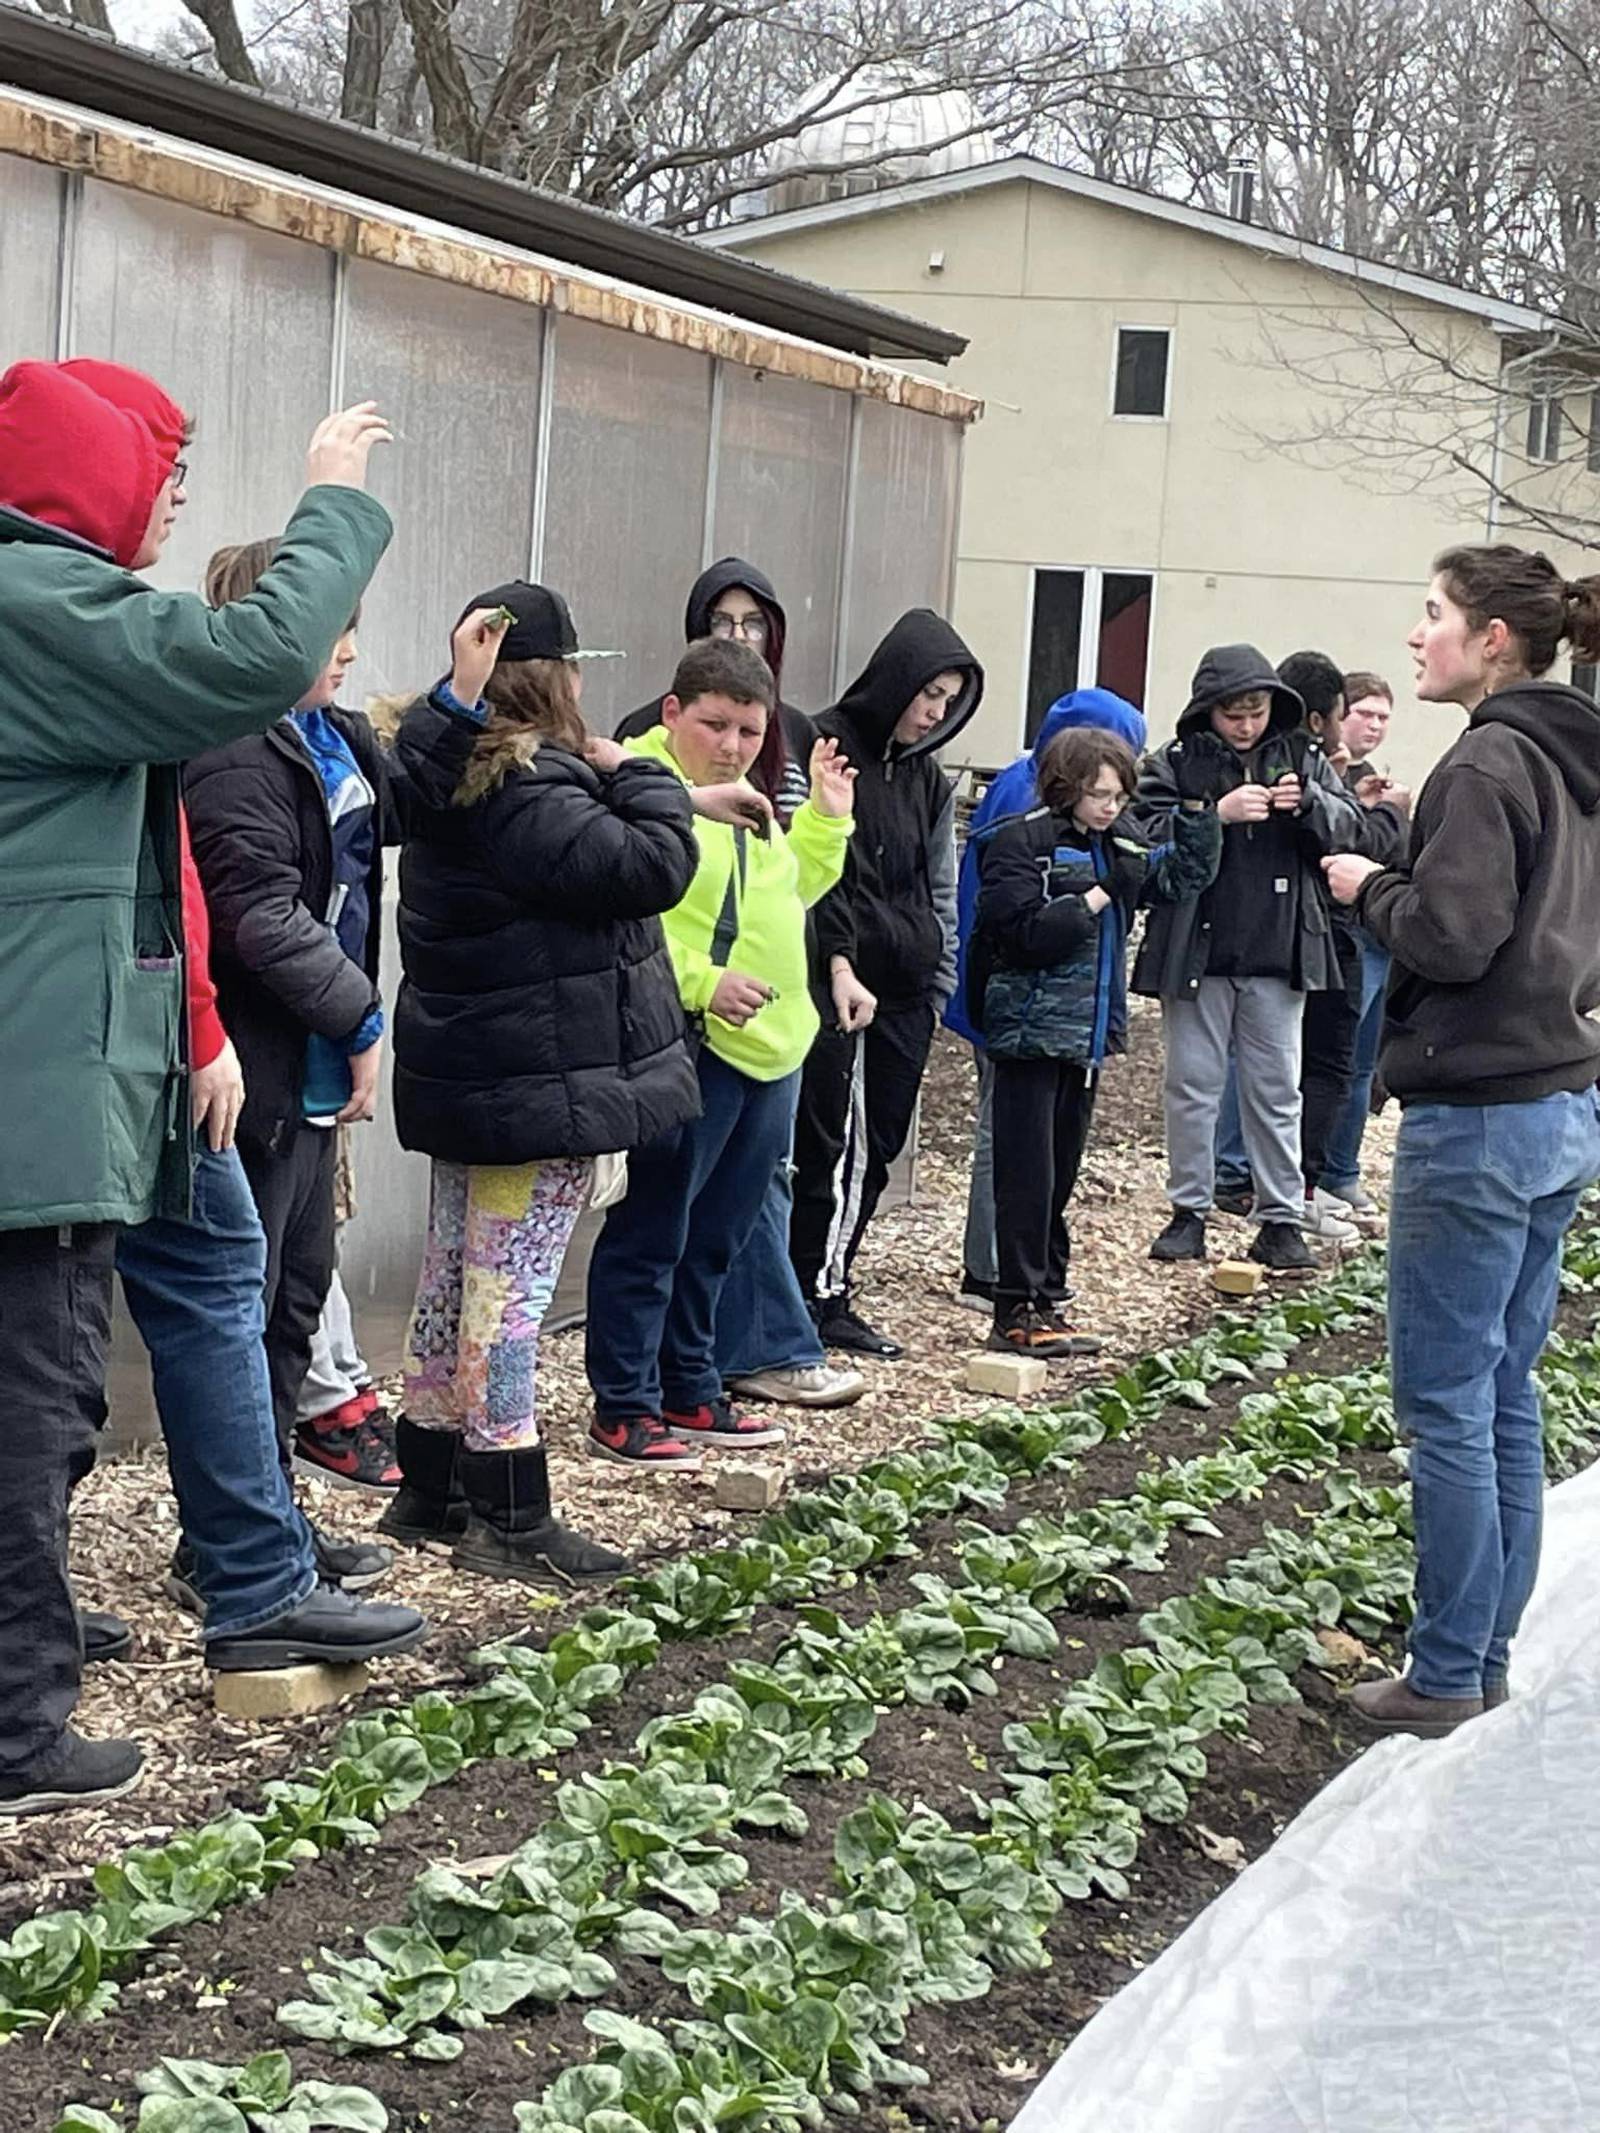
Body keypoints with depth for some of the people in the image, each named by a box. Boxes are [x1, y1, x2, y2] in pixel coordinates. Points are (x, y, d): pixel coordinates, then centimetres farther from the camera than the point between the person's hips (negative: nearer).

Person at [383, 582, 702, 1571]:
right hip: (539, 1080, -10)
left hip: (468, 1071, 10)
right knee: (512, 1283, -5)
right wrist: (635, 775, -7)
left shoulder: (457, 775, 10)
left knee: (457, 1271, 15)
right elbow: (651, 866, -23)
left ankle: (432, 1487, 24)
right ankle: (510, 1516, 0)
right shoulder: (527, 791, -22)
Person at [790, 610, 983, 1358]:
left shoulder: (927, 779, 18)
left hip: (904, 989, 8)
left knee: (875, 1151, 7)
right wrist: (839, 965, -19)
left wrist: (939, 985, 14)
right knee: (841, 1147, -9)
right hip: (837, 983, -7)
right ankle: (816, 1298, -3)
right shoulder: (826, 747, -6)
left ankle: (828, 1295, 14)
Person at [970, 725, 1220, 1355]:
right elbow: (1023, 933, -19)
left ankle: (1037, 1299, 18)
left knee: (1060, 1176, 11)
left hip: (1086, 1035, 8)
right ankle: (1017, 1313, -2)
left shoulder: (1120, 850, 12)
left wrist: (1196, 809, 5)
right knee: (1028, 1177, -5)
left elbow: (1187, 875, 17)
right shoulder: (1022, 842, -10)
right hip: (1031, 1031, -8)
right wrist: (1093, 901, -15)